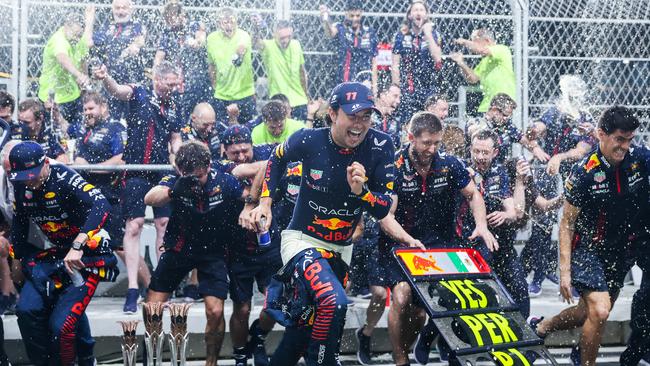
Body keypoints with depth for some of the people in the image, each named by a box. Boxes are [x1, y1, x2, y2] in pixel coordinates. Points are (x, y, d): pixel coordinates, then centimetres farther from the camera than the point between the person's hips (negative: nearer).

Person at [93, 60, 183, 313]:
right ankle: (132, 290, -5)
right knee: (134, 226, -6)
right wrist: (105, 78, -42)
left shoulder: (173, 109, 14)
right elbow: (117, 91, -19)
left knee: (164, 224, 4)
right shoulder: (139, 95, 0)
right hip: (136, 172, -4)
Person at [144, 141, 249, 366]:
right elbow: (149, 200, -40)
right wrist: (173, 190, -58)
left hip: (212, 252, -1)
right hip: (179, 248, 1)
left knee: (215, 311, -13)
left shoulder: (223, 181, -18)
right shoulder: (175, 180, -20)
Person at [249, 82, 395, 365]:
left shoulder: (379, 147, -13)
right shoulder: (309, 140, -16)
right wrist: (265, 202, 2)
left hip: (341, 249, 4)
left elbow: (383, 210, -11)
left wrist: (360, 191, -30)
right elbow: (277, 159, 8)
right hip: (302, 240, -4)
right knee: (334, 303, -29)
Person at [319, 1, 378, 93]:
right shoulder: (340, 29, -3)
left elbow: (374, 60, 10)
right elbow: (330, 32, -29)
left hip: (365, 84, 2)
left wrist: (374, 84, 7)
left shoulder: (370, 32, 5)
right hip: (343, 83, -2)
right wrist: (325, 19, -52)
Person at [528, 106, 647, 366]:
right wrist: (564, 269, -17)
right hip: (587, 250, -5)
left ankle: (541, 327, 40)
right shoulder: (584, 172, -18)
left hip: (620, 253, 6)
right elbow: (567, 224, -12)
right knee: (599, 311, -22)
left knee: (590, 314, 15)